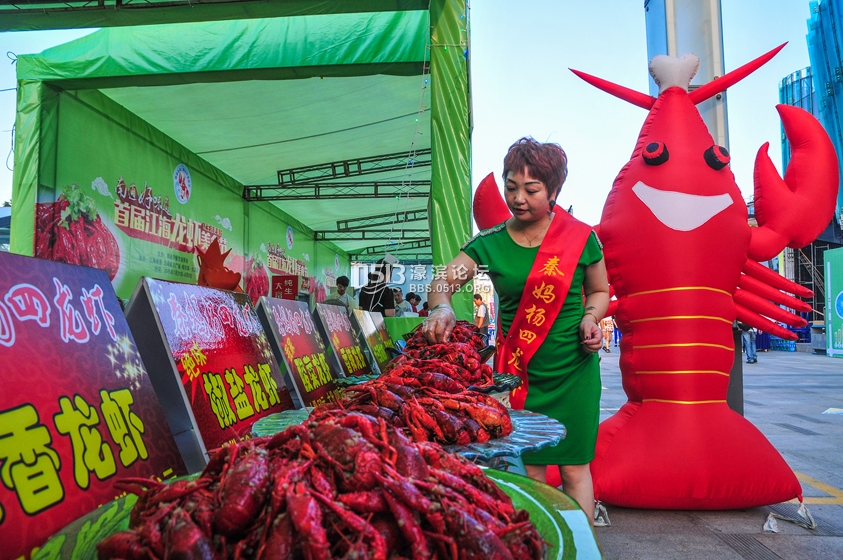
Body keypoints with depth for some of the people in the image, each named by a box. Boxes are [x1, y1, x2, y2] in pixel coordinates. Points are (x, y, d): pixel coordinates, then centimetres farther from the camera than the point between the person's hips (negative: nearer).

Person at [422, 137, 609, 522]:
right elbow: (442, 282, -9)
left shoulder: (579, 238, -4)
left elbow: (599, 291, 10)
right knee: (529, 470, 9)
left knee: (574, 469, 5)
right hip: (516, 372, 1)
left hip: (572, 371, -1)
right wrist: (442, 308, -30)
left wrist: (591, 317, -11)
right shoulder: (490, 243, -2)